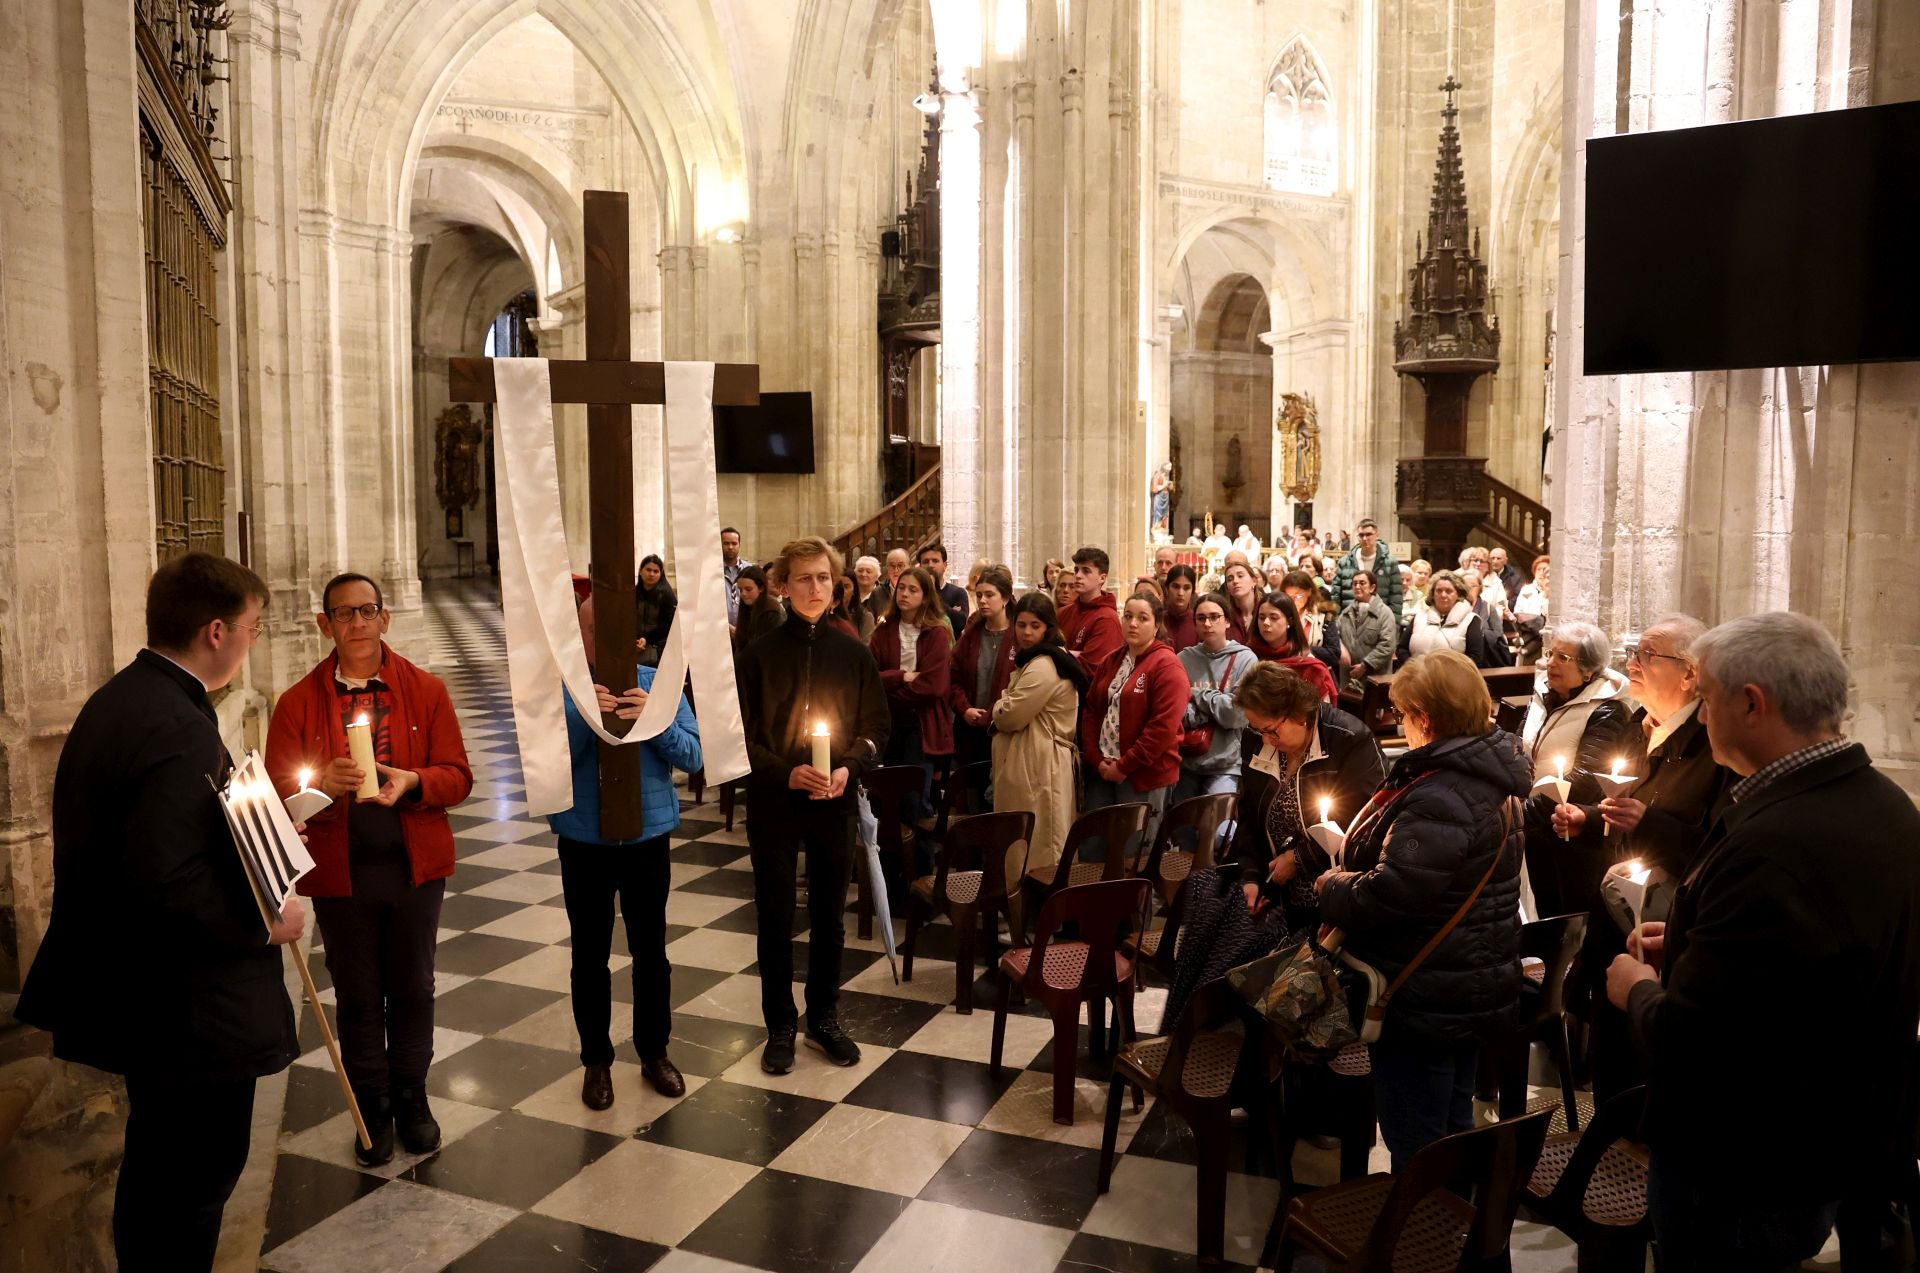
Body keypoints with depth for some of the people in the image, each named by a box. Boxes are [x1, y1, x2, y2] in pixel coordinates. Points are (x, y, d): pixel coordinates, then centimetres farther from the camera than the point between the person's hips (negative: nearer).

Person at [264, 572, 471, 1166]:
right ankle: (373, 1107, 30)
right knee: (358, 998, 12)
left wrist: (412, 782, -22)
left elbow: (457, 776, -2)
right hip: (340, 872, 0)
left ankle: (411, 1097, 32)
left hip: (414, 867, 0)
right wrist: (321, 783, -25)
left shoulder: (426, 690, 0)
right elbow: (277, 790, -4)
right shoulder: (298, 702, -1)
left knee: (413, 989, 13)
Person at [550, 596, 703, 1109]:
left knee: (651, 952, 13)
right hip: (584, 841, 0)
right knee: (589, 956, 13)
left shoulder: (658, 683, -4)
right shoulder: (559, 688, -7)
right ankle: (596, 1060, 30)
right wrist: (583, 715, -29)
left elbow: (692, 756, -8)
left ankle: (654, 1053, 32)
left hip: (648, 836, 1)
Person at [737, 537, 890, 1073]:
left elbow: (876, 727, 5)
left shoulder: (853, 653, 1)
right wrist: (785, 773, -18)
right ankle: (779, 1026, 22)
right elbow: (742, 735, -3)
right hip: (773, 803, -1)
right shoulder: (760, 654, -4)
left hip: (834, 803, 2)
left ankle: (824, 1017, 29)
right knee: (775, 918, 7)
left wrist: (849, 768, -13)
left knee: (829, 915, 12)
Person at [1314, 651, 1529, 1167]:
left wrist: (1331, 887, -13)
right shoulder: (1484, 777, 6)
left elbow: (1387, 897, -32)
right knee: (1453, 1128, 23)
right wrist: (1351, 872, 8)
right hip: (1473, 988, 10)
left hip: (1426, 999, -10)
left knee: (1416, 1144, 5)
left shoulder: (1439, 799, -26)